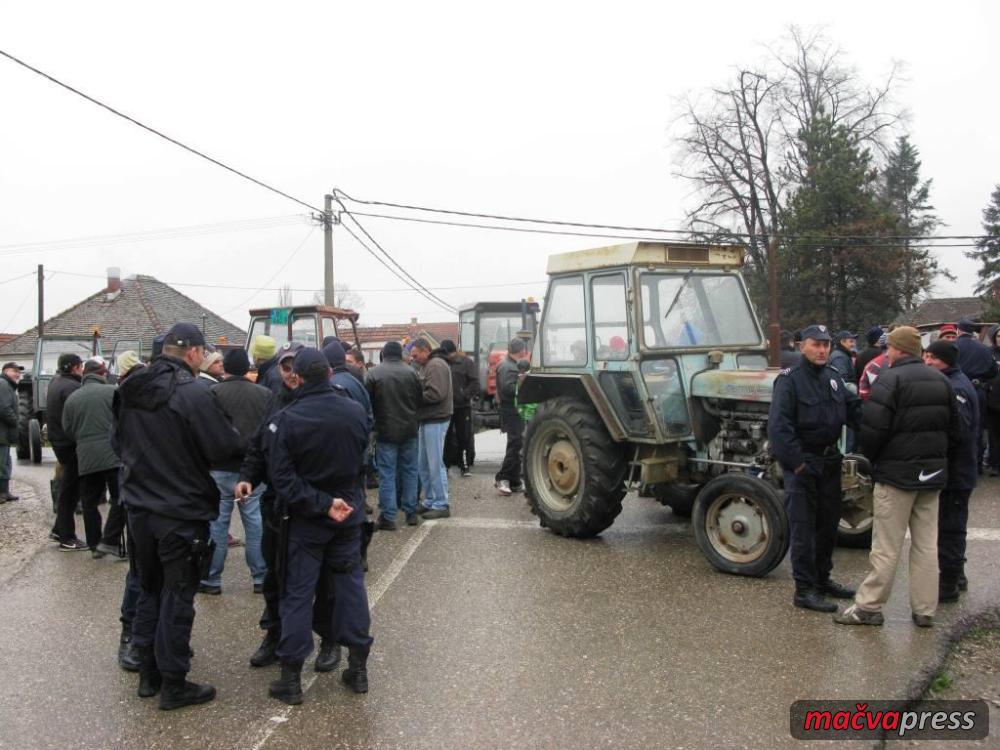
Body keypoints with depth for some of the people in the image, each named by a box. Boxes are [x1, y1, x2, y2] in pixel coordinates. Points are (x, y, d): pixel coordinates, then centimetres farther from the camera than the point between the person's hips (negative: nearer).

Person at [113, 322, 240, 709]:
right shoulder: (195, 393, -21)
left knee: (150, 590, 20)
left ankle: (148, 674, 29)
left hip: (138, 507, 7)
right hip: (182, 512, -7)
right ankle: (173, 684, 13)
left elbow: (117, 441, 14)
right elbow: (227, 449, -20)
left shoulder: (130, 391, 2)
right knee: (178, 597, 4)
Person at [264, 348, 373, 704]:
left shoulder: (286, 420, -18)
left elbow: (284, 478, -20)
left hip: (306, 518, -3)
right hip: (350, 511, 3)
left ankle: (291, 677, 11)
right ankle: (358, 667, 18)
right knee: (350, 583, 12)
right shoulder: (356, 411, -8)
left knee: (298, 592, 6)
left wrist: (321, 504, -17)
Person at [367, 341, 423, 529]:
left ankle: (387, 517, 2)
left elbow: (369, 403, -4)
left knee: (387, 474, 2)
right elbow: (420, 400, 2)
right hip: (409, 430, 2)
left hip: (385, 431, -2)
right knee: (409, 471, 13)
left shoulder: (375, 374, -9)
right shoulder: (411, 372, -4)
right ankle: (411, 513, 18)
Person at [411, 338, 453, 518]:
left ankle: (441, 505, 2)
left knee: (435, 464, -5)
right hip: (426, 420, 10)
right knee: (423, 465, 13)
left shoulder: (436, 365, -13)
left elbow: (435, 394, -22)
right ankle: (430, 502, 22)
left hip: (436, 421, -10)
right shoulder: (427, 366, 18)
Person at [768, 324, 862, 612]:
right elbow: (778, 427, -20)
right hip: (802, 462, -8)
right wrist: (797, 464, -23)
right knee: (804, 527, -3)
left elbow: (853, 409, 7)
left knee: (828, 523, 17)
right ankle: (804, 589, 3)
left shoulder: (833, 377, 10)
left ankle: (822, 578, 31)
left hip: (829, 460, 8)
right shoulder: (789, 380, -14)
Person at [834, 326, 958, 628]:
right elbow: (954, 429, 14)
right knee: (926, 544, 12)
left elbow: (872, 430, -19)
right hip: (933, 473, 7)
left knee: (886, 546, -1)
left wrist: (872, 457, -1)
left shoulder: (889, 380, -14)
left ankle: (869, 607, 7)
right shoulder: (941, 380, 9)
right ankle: (925, 610, 17)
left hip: (897, 473, -6)